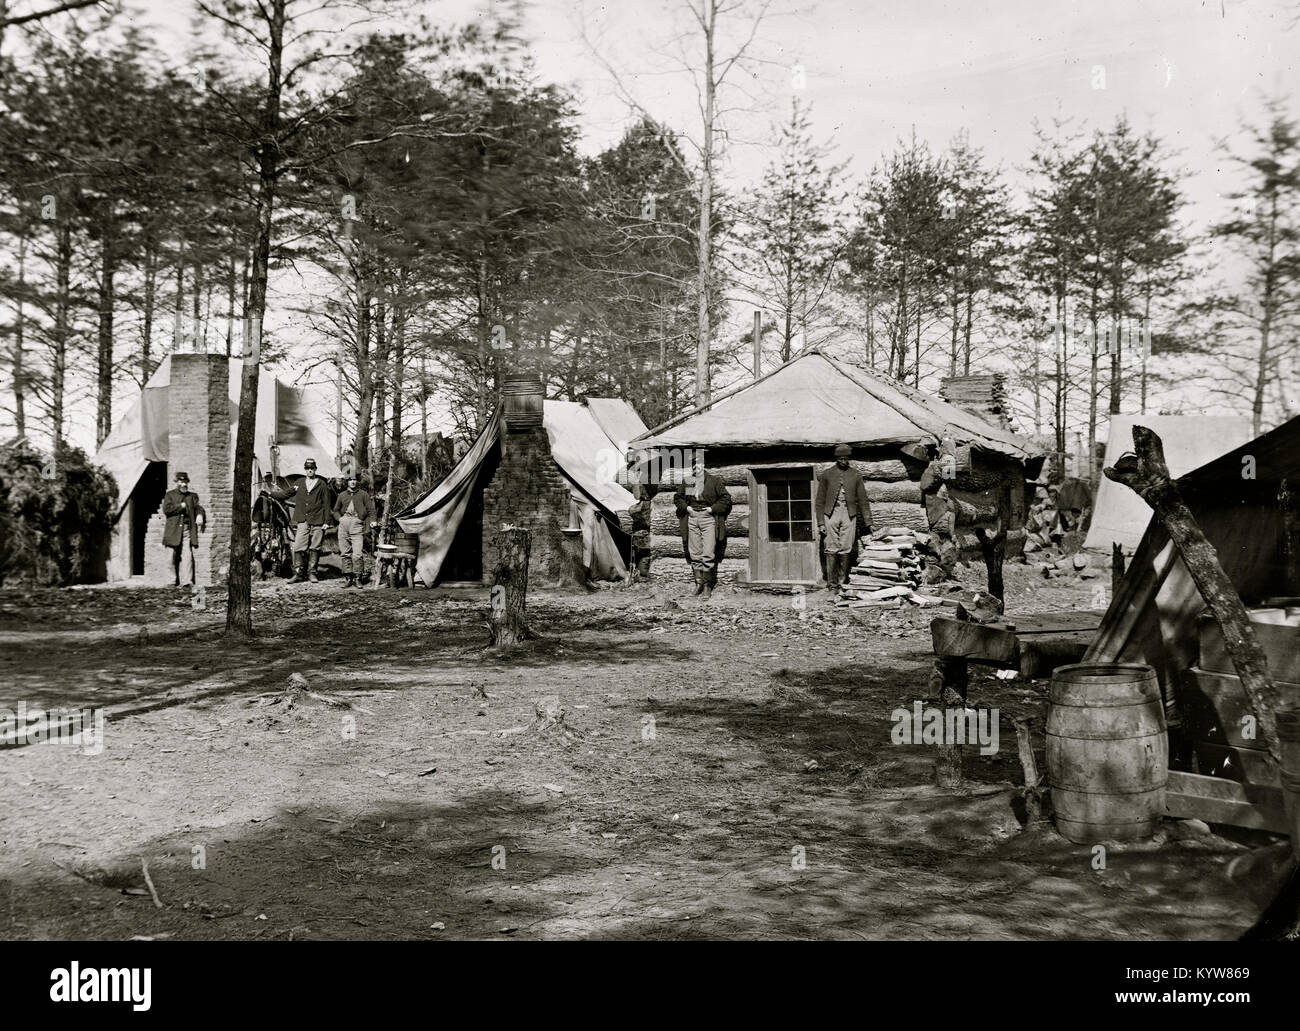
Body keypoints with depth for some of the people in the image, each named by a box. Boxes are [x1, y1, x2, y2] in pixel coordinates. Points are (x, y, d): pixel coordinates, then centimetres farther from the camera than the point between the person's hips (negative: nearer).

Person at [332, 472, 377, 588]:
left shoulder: (363, 494, 12)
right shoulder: (342, 495, 21)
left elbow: (370, 510, 8)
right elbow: (336, 510, 28)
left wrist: (373, 520, -9)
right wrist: (339, 518, 8)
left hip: (357, 523, -4)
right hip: (344, 524, 4)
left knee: (357, 554, -13)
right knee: (345, 553, 4)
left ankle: (358, 578, -5)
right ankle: (347, 577, 10)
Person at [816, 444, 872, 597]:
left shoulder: (856, 475, 8)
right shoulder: (826, 475, 5)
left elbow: (863, 500, 11)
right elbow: (820, 501, 7)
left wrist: (868, 523, 9)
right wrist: (821, 523, 0)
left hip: (849, 514, 1)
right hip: (831, 514, -1)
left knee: (845, 550, -2)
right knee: (832, 550, -5)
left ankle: (841, 583, 6)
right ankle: (831, 584, -1)